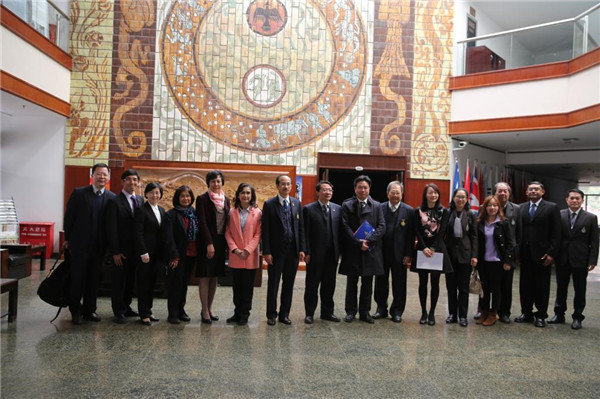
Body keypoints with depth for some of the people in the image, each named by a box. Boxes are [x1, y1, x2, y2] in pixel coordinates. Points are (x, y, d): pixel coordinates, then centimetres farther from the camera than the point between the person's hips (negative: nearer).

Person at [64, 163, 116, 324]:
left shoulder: (112, 198, 2)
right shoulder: (79, 193, -3)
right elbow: (69, 217, 0)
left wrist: (108, 244, 1)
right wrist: (68, 239, 1)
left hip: (99, 246, 2)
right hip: (79, 244, -2)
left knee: (94, 279, 10)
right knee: (77, 278, 5)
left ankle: (89, 310, 21)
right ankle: (75, 310, 18)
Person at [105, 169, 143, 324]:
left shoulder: (141, 200, 9)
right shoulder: (114, 202, -8)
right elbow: (111, 229, -10)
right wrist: (115, 252, -14)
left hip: (136, 249, 5)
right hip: (121, 250, -5)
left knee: (131, 280, 13)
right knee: (119, 281, 4)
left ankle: (126, 307, 27)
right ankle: (119, 311, 15)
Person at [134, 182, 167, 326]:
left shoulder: (161, 210, 13)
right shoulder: (141, 210, -7)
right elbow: (138, 233, -12)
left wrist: (163, 253, 8)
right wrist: (143, 253, -17)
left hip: (157, 253, 6)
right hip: (146, 252, -6)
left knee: (151, 282, 12)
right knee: (143, 283, 0)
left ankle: (148, 310, 22)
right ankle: (144, 314, 7)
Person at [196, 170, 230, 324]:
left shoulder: (226, 200, 12)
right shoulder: (202, 199, -4)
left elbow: (227, 222, 12)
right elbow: (202, 223, -10)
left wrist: (227, 244, 5)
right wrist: (209, 244, -16)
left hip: (220, 242, 5)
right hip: (207, 243, -5)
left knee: (214, 277, 11)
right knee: (205, 277, -1)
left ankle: (209, 308, 20)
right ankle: (205, 311, 4)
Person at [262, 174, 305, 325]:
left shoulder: (297, 203, 8)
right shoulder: (269, 204, -3)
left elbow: (301, 227, 9)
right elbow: (265, 230, -5)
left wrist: (301, 249, 2)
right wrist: (266, 252, -11)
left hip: (293, 250, 3)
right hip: (276, 250, -3)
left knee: (289, 284, 10)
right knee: (273, 284, 6)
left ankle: (284, 314, 22)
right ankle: (271, 314, 19)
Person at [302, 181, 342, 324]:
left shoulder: (338, 209, 9)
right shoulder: (308, 209, -3)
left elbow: (340, 231, 7)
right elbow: (305, 233, -6)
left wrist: (339, 251, 1)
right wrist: (307, 252, -11)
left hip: (332, 254, 4)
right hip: (315, 255, -4)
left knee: (329, 285, 12)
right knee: (312, 285, 6)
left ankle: (327, 312, 24)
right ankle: (309, 313, 17)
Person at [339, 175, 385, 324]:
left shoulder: (376, 206, 7)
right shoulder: (347, 205, 2)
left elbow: (381, 227, 0)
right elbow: (345, 227, -6)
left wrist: (368, 241, -13)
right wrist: (358, 243, -15)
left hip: (370, 250, 2)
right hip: (352, 250, -1)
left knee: (367, 283, 8)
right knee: (352, 282, 7)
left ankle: (365, 312, 18)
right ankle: (350, 311, 18)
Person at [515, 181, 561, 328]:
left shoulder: (551, 207, -1)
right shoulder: (521, 208, 10)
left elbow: (556, 233, -5)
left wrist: (551, 253, -12)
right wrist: (517, 250, -1)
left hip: (542, 254, -3)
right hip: (525, 253, 4)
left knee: (542, 286, 5)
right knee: (525, 285, 10)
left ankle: (541, 315, 15)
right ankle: (526, 313, 21)